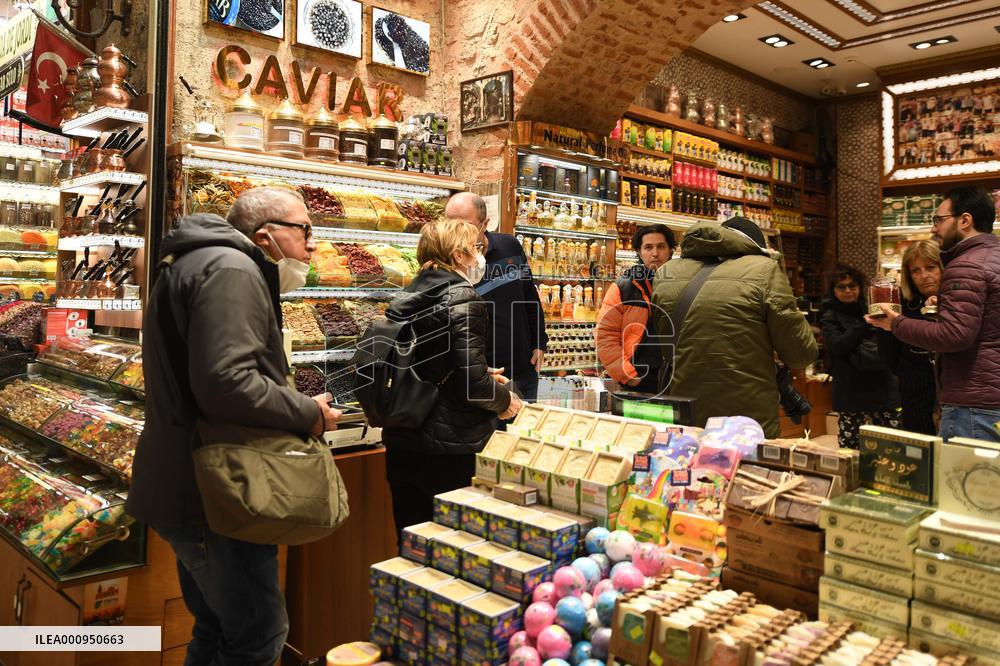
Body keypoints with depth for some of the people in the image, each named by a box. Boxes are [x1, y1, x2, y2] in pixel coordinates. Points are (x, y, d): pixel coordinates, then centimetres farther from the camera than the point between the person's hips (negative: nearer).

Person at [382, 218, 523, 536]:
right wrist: (504, 400, -1)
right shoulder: (462, 298, -14)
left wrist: (484, 377, 16)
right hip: (448, 449, -7)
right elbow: (472, 381, -21)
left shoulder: (406, 298, 8)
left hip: (402, 443, 7)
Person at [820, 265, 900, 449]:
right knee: (850, 447, -3)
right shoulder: (830, 315, 4)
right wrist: (866, 323, -19)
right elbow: (837, 345, -13)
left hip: (882, 387, 4)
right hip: (851, 391, -3)